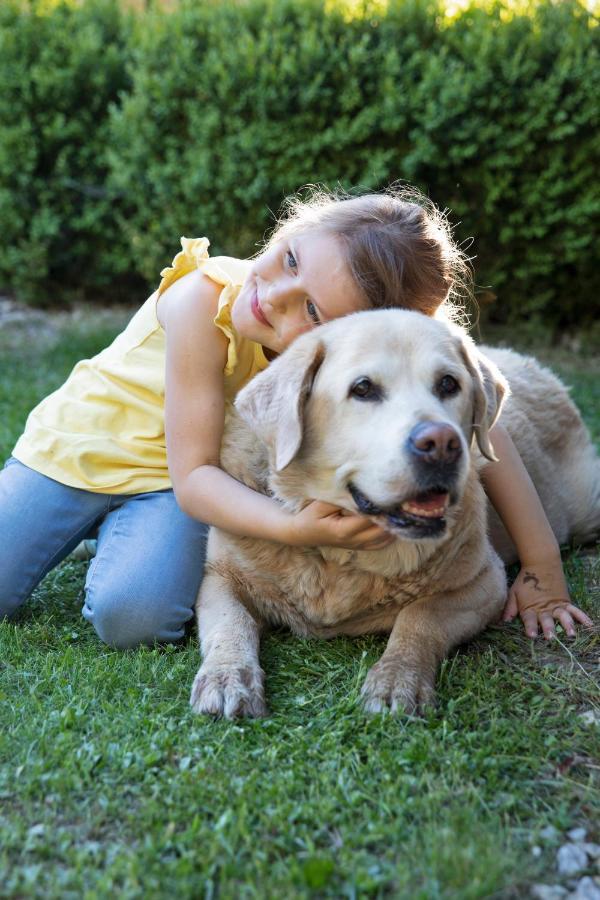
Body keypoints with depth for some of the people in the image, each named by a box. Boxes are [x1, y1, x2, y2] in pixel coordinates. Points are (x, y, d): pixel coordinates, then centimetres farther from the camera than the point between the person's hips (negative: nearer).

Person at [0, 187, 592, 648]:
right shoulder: (203, 301, -31)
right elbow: (193, 473, -28)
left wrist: (542, 569, -20)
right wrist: (294, 528, -45)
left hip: (165, 482, 1)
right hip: (76, 443, -1)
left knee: (134, 617, -25)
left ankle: (120, 536, 8)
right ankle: (98, 531, 18)